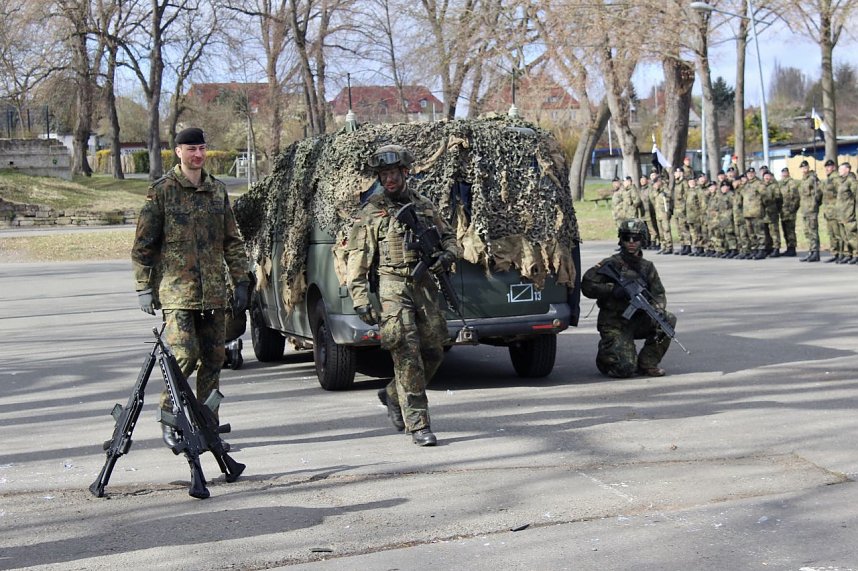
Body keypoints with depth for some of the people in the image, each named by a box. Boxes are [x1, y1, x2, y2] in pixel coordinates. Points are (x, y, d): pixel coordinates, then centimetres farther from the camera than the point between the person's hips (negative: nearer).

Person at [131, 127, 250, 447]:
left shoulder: (217, 191, 13)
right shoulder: (162, 191, -1)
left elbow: (232, 241, 17)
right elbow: (143, 245, 0)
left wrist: (241, 282, 12)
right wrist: (144, 288, -4)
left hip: (213, 293, 5)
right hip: (176, 291, -5)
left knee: (213, 358, 5)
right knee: (184, 355, -14)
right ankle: (169, 416, 7)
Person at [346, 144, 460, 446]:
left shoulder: (425, 206, 14)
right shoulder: (370, 213, 1)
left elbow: (449, 237, 22)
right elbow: (358, 259, -1)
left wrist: (447, 254, -2)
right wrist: (360, 299, -10)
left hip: (424, 286, 5)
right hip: (392, 288, -5)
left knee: (433, 352, 7)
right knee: (408, 355, -10)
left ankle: (393, 395, 31)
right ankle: (418, 424, -6)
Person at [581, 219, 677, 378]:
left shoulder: (647, 266, 8)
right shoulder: (611, 264, -7)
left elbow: (658, 293, 4)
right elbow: (587, 286, -13)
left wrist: (658, 310, -17)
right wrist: (612, 289, -24)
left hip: (638, 321, 5)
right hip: (614, 324, -5)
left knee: (669, 320, -18)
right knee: (625, 369, -19)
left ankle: (647, 363, -3)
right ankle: (604, 354, 17)